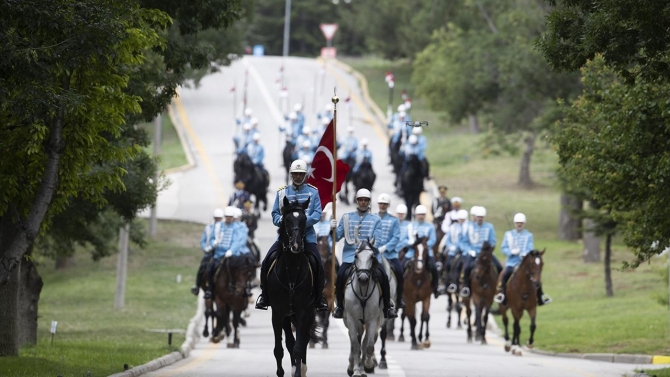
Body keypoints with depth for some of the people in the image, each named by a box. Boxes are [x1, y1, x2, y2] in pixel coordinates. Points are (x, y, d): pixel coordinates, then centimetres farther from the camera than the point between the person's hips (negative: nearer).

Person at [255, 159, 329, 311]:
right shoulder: (282, 192, 12)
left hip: (307, 235, -2)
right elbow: (275, 213, 11)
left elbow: (317, 213, -2)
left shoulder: (313, 192, 7)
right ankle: (264, 295, 2)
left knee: (317, 264, -18)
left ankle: (319, 297, -2)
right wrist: (281, 221, -12)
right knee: (267, 261, -13)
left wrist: (304, 221, -20)